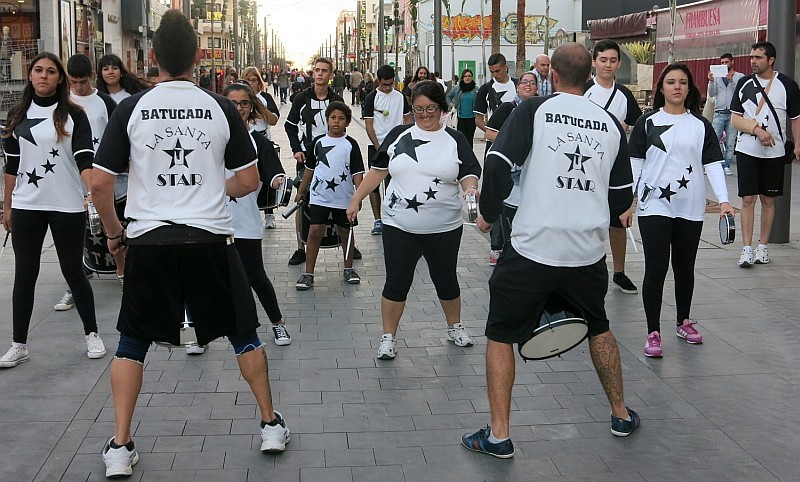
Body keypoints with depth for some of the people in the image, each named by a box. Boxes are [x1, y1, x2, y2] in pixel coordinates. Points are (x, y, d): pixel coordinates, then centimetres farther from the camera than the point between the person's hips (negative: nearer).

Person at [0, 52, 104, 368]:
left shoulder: (74, 116, -2)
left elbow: (85, 160, -10)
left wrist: (94, 193, -26)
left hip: (67, 206, -3)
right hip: (26, 207, 3)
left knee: (73, 271, 5)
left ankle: (92, 334, 20)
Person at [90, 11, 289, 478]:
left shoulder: (131, 108, -4)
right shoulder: (221, 108, -2)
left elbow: (100, 183, -5)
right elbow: (249, 181, 3)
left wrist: (114, 231, 11)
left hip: (149, 239, 0)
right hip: (211, 238, 0)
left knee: (132, 343, 14)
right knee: (243, 333, 17)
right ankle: (272, 425, 23)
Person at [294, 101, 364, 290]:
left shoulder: (351, 144, -4)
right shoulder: (318, 142, 3)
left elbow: (357, 172, -7)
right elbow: (309, 168, 14)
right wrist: (301, 191, 17)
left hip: (344, 198, -1)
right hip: (319, 196, 1)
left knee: (345, 232, 13)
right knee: (315, 231, -7)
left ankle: (348, 269, 30)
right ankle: (308, 273, -1)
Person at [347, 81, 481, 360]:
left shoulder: (455, 141, 1)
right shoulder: (398, 136, 4)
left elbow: (468, 176, -5)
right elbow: (378, 171, 9)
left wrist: (471, 188, -27)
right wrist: (356, 199, 6)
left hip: (444, 229, 0)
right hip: (399, 227, 0)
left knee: (446, 279, 13)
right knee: (396, 282, 1)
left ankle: (455, 327, 36)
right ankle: (388, 337, 14)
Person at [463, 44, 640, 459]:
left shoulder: (534, 110, -5)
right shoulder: (610, 124, 7)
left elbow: (498, 164, -14)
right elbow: (622, 198, 11)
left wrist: (488, 213, 2)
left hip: (533, 248, -4)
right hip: (589, 251, 4)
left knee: (501, 334, 12)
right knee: (598, 328, 28)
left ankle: (498, 435, 9)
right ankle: (621, 415, 37)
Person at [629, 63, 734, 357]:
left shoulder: (701, 125, 7)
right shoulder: (647, 122, 2)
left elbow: (713, 164, 2)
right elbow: (635, 163, 2)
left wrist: (723, 199, -9)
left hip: (690, 208, 3)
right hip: (654, 205, -2)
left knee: (685, 268, 13)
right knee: (656, 269, -6)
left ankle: (683, 322, 32)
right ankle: (653, 333, 1)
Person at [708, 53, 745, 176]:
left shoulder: (740, 77, 6)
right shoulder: (717, 76, 11)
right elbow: (711, 94, 3)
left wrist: (731, 81, -19)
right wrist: (711, 81, -13)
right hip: (719, 113, 1)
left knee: (730, 143, 1)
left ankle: (726, 166, 7)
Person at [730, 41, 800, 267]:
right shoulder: (744, 83, 4)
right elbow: (735, 119, 2)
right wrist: (757, 129, -13)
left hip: (775, 152, 0)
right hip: (747, 150, 0)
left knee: (768, 200, 8)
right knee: (747, 199, -3)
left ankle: (763, 247, 17)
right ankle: (747, 249, 0)